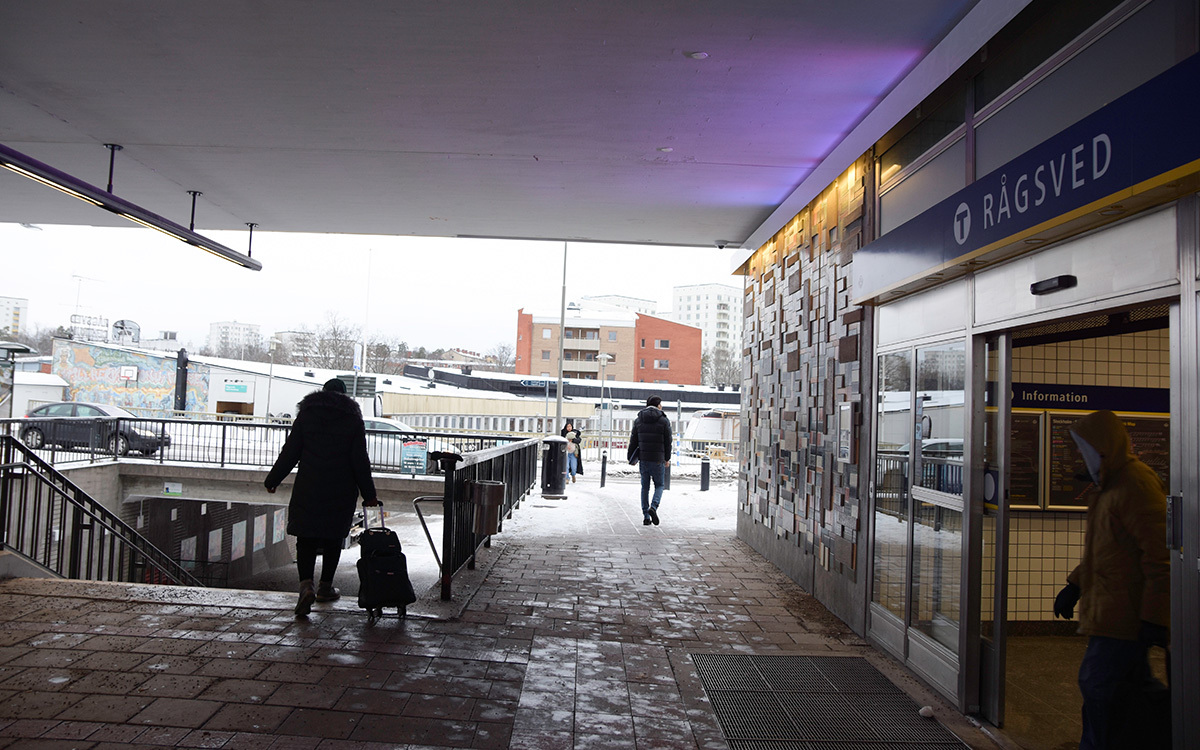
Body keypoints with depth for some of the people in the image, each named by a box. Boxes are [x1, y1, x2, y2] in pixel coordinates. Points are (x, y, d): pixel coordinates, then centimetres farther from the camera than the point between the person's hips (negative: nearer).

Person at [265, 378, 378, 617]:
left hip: (308, 489, 0)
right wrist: (368, 494, 4)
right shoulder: (353, 419, 1)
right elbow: (360, 460, -2)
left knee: (306, 539, 2)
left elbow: (290, 452, 1)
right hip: (342, 491, 0)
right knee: (333, 538, 14)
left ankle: (306, 586, -17)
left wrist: (272, 480, 12)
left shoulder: (306, 414, 2)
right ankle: (325, 587, 24)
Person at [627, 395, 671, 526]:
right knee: (659, 485, 11)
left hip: (643, 459, 3)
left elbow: (633, 441, 6)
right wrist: (667, 459, 10)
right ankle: (653, 507, -15)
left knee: (645, 487, 11)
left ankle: (646, 517, 9)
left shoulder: (638, 420, 4)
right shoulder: (664, 421, -4)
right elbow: (668, 442, -1)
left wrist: (631, 457, 13)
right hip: (658, 460, -3)